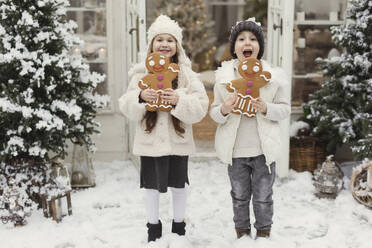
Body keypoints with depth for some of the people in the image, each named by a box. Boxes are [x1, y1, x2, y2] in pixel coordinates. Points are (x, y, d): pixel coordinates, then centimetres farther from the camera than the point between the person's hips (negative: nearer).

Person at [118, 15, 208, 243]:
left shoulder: (186, 74, -2)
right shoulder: (141, 73, 1)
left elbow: (200, 107, -10)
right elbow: (127, 108, -2)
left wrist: (179, 100, -25)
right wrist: (140, 97, -21)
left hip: (178, 140, 0)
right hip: (150, 139, 1)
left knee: (178, 185, 11)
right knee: (152, 186, 10)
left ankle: (179, 226, 32)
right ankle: (153, 227, 30)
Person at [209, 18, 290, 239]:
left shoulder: (275, 76, -4)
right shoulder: (224, 76, 0)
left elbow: (285, 109, 0)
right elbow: (214, 111, 4)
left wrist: (266, 109, -20)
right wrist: (224, 110, -19)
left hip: (264, 148, -1)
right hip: (236, 150, 1)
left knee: (263, 198, 10)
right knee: (240, 197, 15)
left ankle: (264, 233, 31)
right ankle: (242, 234, 33)